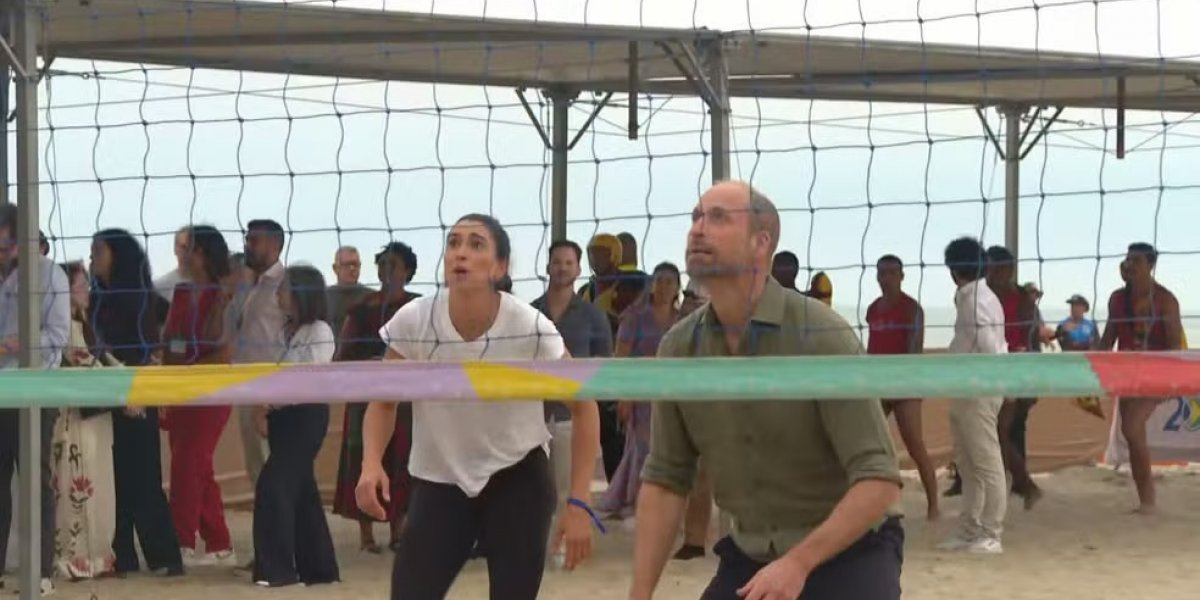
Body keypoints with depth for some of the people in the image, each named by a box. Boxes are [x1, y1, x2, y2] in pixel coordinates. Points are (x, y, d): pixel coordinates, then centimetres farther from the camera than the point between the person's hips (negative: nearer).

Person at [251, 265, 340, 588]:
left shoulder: (320, 331, -9)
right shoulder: (287, 330, 16)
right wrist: (266, 408, -4)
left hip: (306, 416, -8)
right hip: (284, 416, 8)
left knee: (274, 485, -14)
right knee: (300, 489, 8)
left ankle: (277, 567, -10)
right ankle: (317, 566, 14)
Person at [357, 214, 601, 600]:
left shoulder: (532, 330, -20)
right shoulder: (411, 323, -16)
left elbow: (583, 407, -8)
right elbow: (384, 402, 0)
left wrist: (578, 503, -14)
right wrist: (371, 464, -20)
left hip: (518, 479, -1)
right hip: (439, 482, 1)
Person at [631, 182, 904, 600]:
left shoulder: (822, 336, -20)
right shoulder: (678, 348, -3)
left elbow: (879, 481, -23)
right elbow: (664, 480, 2)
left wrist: (799, 563, -33)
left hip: (849, 552, -5)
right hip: (751, 556, 5)